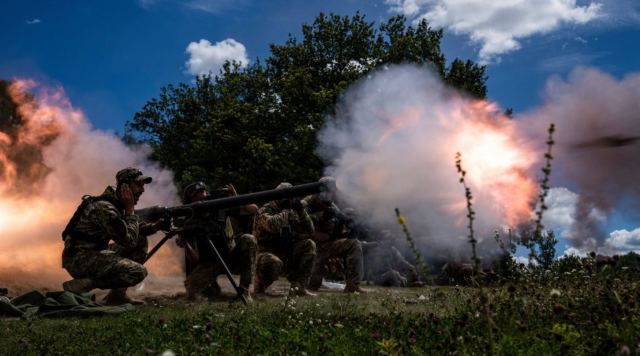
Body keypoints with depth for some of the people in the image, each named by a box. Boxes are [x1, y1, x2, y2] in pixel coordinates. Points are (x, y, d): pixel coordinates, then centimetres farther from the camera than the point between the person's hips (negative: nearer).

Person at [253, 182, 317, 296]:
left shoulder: (292, 213, 10)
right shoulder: (264, 211, -11)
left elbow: (309, 231, 7)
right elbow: (271, 224, -37)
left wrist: (301, 211, -5)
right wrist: (286, 212, -19)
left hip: (285, 253, 7)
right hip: (267, 253, -7)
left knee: (309, 245, -10)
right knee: (274, 263, -41)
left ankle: (299, 286, -11)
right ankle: (260, 286, -7)